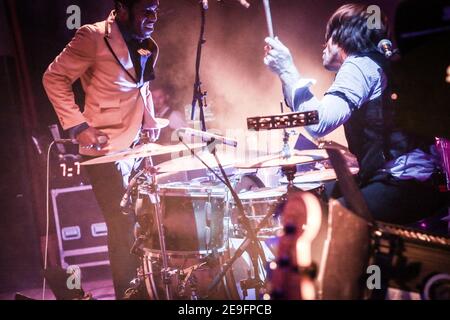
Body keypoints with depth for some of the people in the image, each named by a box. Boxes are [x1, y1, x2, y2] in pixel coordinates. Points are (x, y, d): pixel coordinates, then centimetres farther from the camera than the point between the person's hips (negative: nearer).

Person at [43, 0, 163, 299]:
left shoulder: (147, 46, 11)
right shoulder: (94, 37, -12)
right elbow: (55, 77, -9)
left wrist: (150, 122, 11)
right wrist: (78, 126, -16)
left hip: (139, 148, 7)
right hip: (107, 150, -7)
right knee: (124, 229, -5)